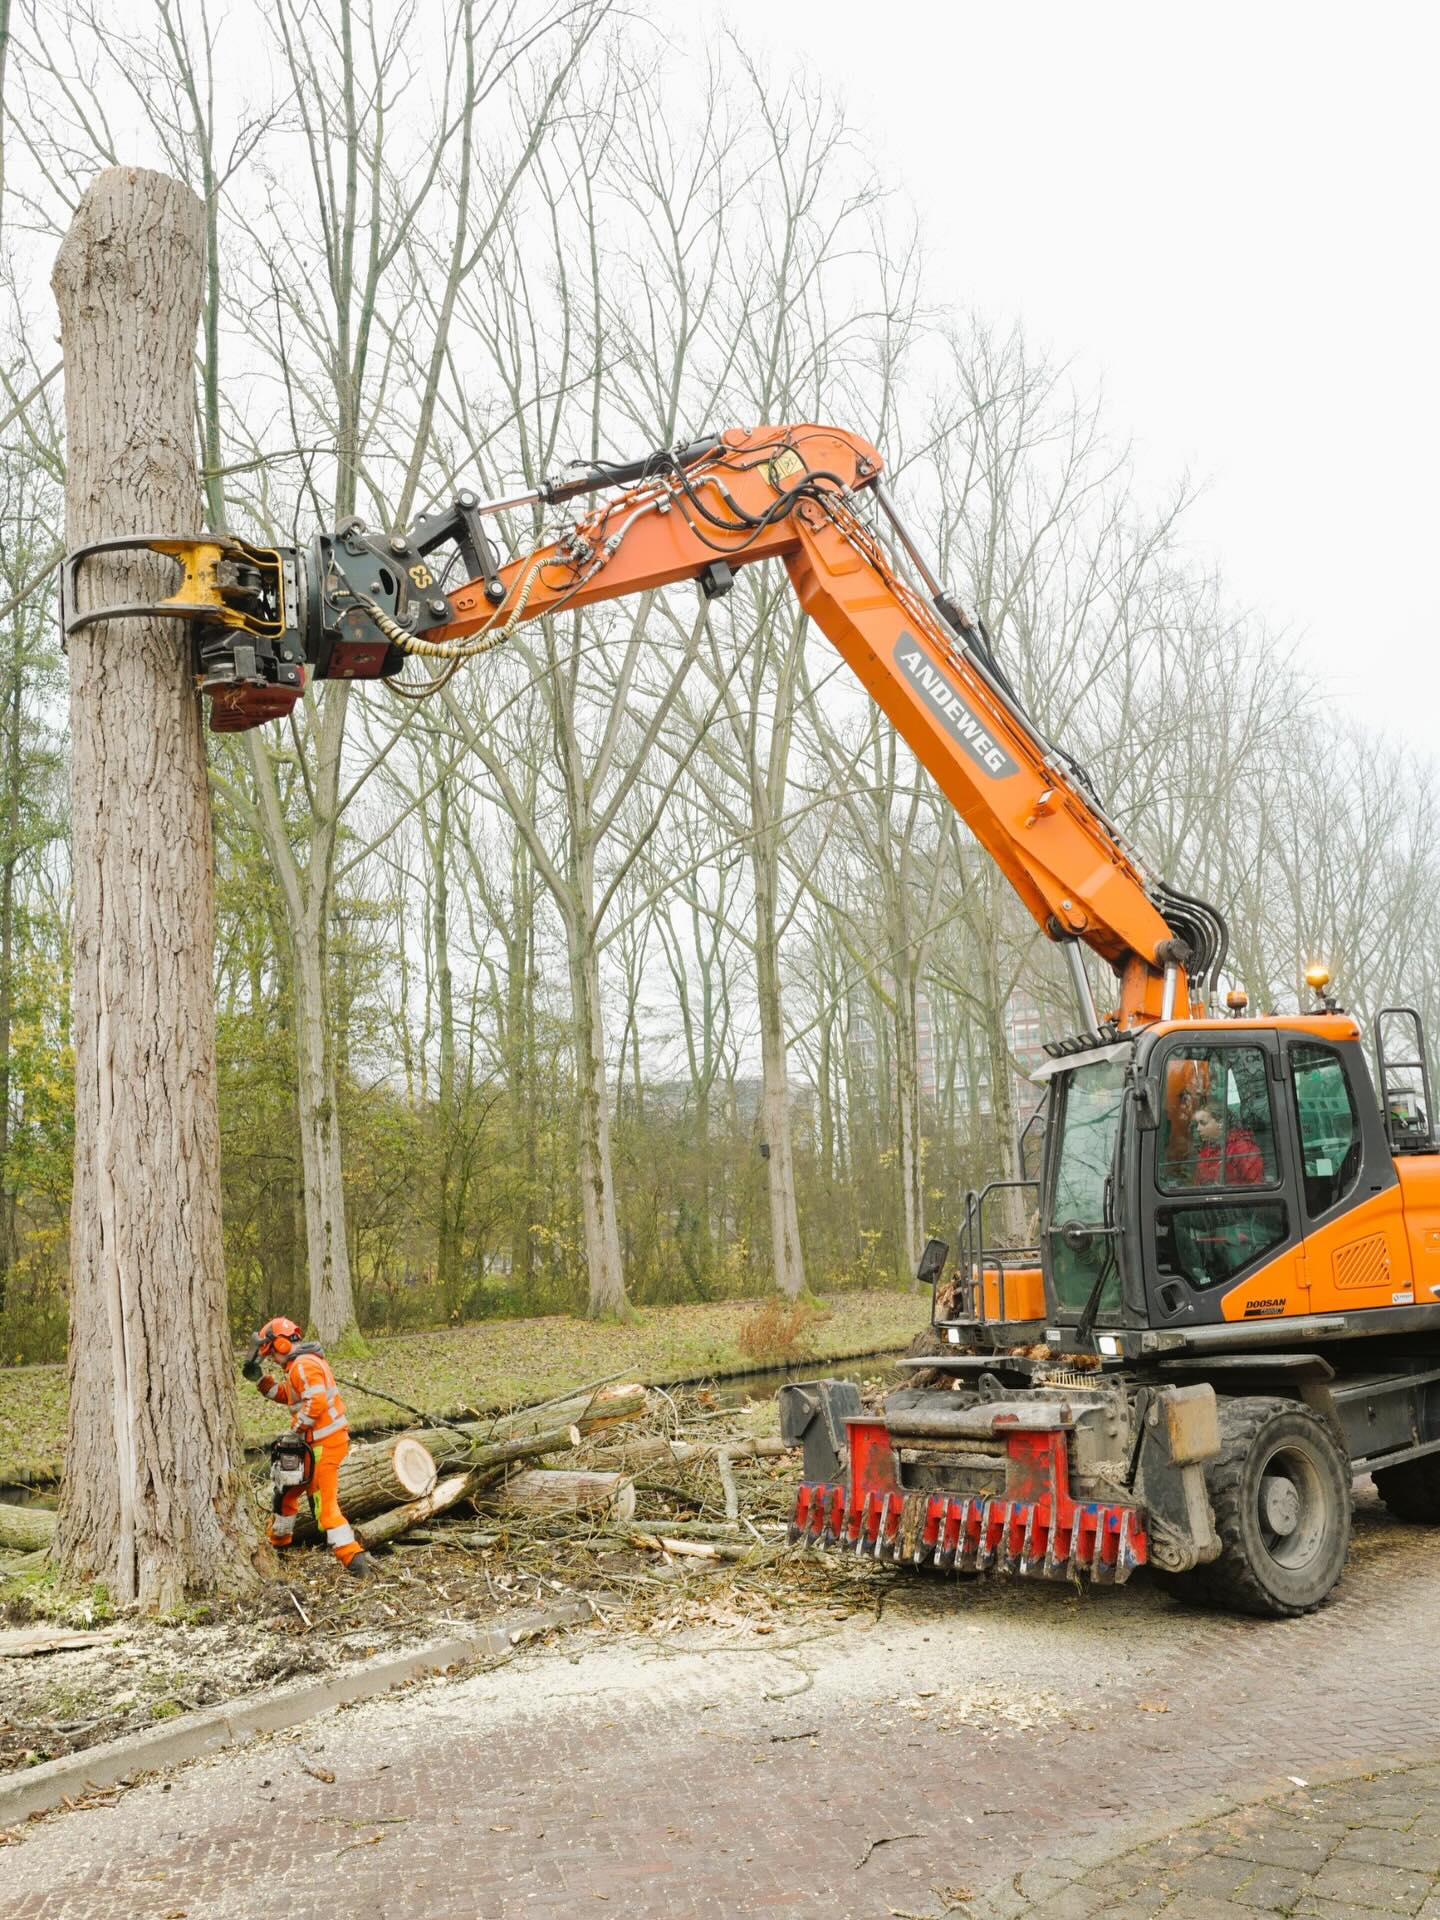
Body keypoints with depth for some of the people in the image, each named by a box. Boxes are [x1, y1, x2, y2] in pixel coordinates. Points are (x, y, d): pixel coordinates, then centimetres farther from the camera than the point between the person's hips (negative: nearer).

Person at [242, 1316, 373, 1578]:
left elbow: (316, 1402, -28)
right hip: (317, 1441, 11)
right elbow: (285, 1395, 26)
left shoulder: (304, 1365, -17)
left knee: (325, 1503, -11)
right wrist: (259, 1378, 17)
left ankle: (354, 1558, -16)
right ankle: (278, 1543, 40)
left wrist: (296, 1430, -20)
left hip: (325, 1443, -11)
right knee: (287, 1490, 24)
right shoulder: (299, 1364, 16)